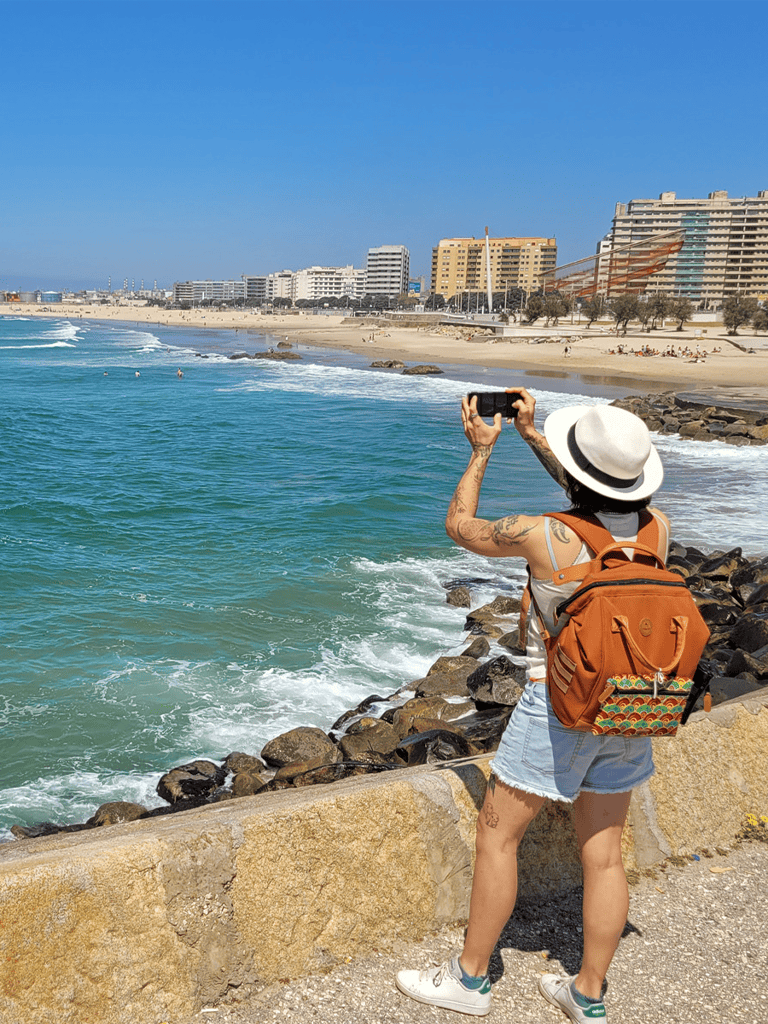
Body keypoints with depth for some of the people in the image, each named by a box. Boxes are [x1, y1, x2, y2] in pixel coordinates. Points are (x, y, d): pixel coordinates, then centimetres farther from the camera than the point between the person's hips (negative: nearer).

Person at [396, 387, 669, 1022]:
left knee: (498, 834, 11)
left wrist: (480, 451, 7)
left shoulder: (545, 537, -23)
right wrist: (531, 434, 17)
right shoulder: (657, 529, -7)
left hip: (559, 708, -6)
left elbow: (460, 526, -5)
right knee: (604, 852, 14)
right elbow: (602, 501, 15)